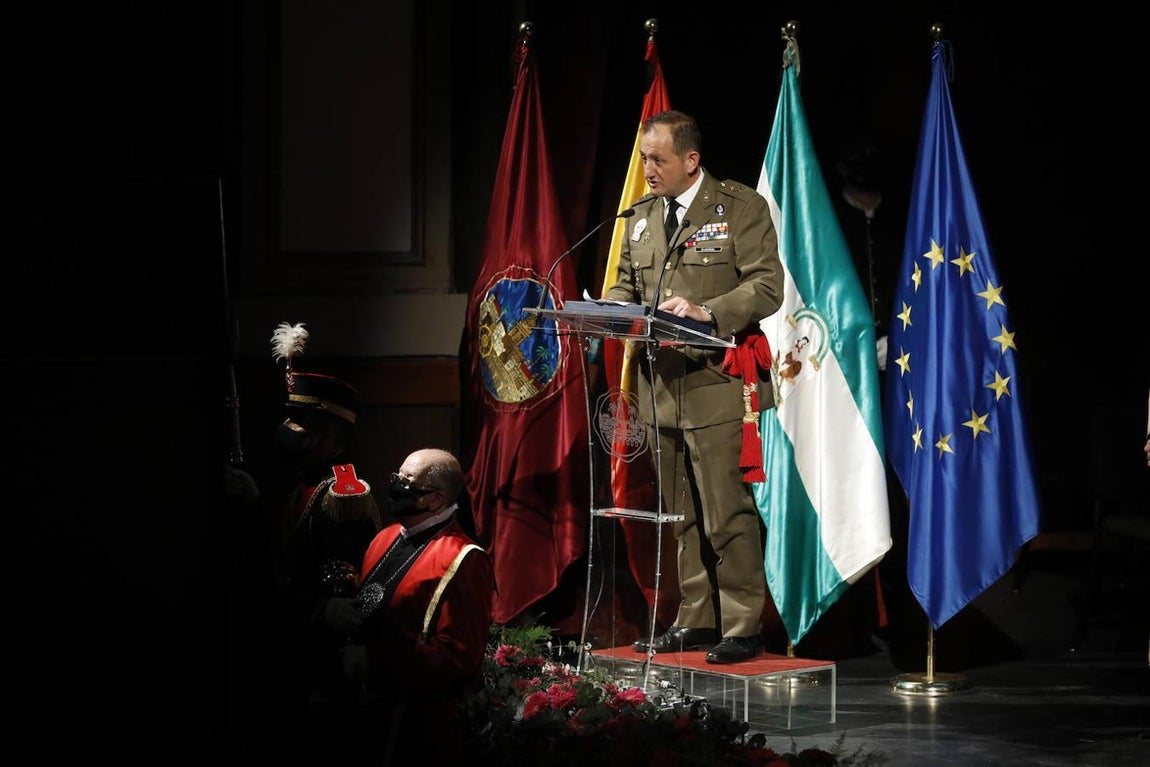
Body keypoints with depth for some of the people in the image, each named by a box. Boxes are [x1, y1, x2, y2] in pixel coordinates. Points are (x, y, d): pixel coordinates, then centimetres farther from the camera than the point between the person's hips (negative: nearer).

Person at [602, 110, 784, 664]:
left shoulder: (742, 207, -3)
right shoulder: (641, 218, 16)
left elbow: (766, 287, -10)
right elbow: (626, 286, 24)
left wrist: (708, 312, -24)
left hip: (717, 385, -7)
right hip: (661, 386, 7)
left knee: (727, 513, -8)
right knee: (682, 516, 11)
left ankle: (742, 628, -2)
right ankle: (695, 621, 19)